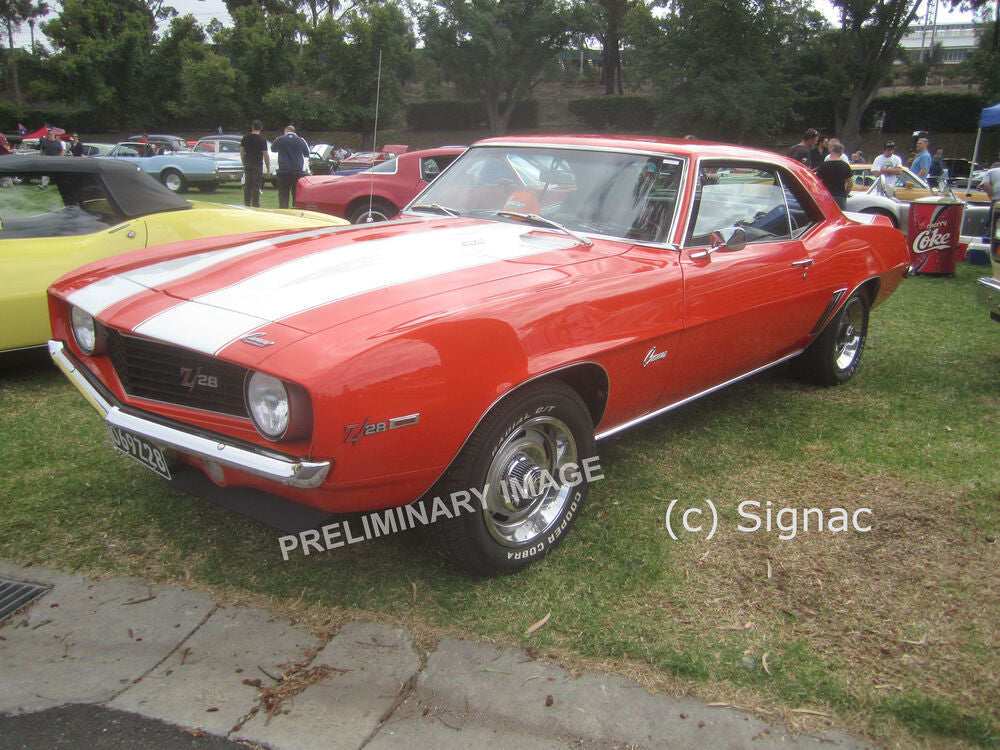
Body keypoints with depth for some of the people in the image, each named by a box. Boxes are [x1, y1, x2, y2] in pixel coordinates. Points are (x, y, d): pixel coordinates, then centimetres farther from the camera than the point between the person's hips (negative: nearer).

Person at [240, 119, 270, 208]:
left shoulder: (245, 138, 7)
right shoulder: (262, 140, -8)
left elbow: (241, 151, 12)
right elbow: (266, 155, -9)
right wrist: (268, 167, -3)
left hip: (247, 165, 5)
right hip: (257, 165, -5)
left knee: (247, 186, 11)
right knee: (256, 187, -3)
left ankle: (247, 204, 15)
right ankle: (255, 205, -4)